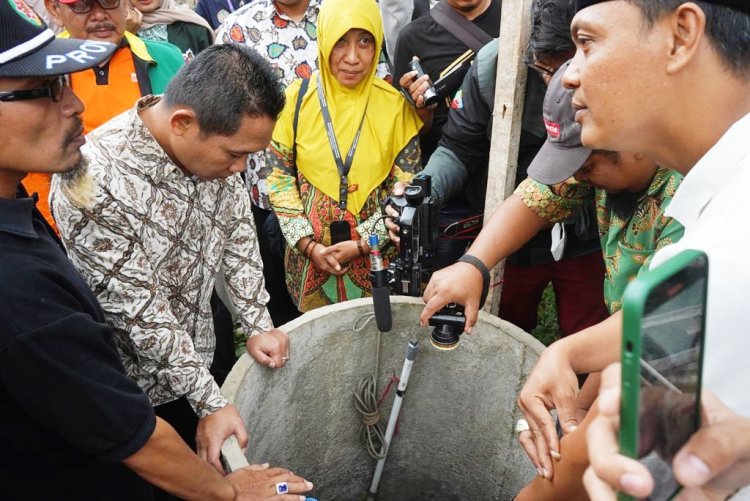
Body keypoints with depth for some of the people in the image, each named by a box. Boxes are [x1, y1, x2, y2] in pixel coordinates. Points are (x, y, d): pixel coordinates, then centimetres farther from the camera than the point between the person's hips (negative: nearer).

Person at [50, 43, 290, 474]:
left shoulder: (211, 141, -14)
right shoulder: (93, 185, -34)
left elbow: (237, 232, 0)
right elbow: (138, 309, -28)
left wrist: (258, 325, -2)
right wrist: (211, 402, -22)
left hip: (201, 351, 6)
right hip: (139, 387, -5)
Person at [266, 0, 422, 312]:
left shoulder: (395, 103, -6)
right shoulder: (296, 98, -5)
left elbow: (407, 187, -4)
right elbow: (278, 177, -1)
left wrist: (362, 243, -12)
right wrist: (308, 244, -10)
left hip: (375, 255, 0)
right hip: (309, 254, 1)